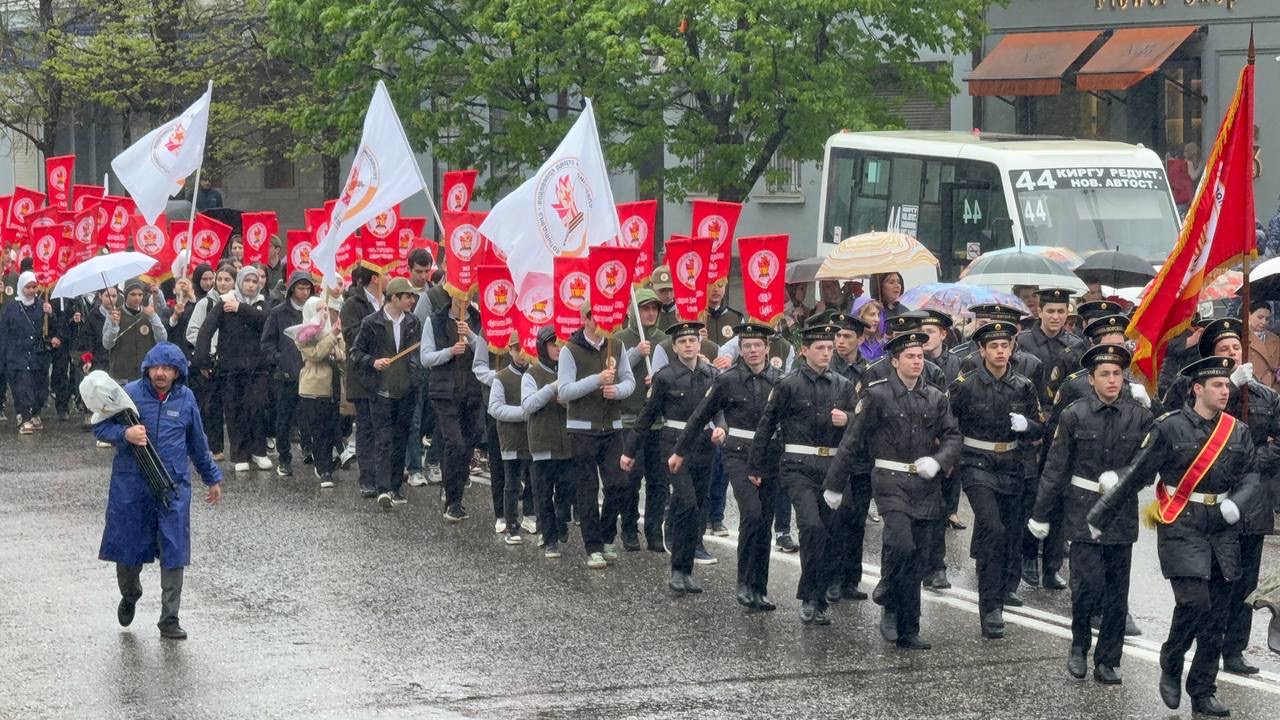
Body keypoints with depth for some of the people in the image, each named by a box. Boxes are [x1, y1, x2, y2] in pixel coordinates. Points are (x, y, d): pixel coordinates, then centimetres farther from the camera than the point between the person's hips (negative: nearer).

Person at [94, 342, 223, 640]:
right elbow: (100, 427, 0)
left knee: (173, 553, -3)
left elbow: (197, 444, 18)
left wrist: (212, 478, 26)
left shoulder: (185, 399, 5)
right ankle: (130, 596, 40)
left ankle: (170, 619, 4)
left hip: (173, 488, 1)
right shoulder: (129, 393, -4)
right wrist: (124, 433, -20)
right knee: (127, 548, 9)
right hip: (130, 487, -1)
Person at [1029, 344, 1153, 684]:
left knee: (1117, 591, 5)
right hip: (1084, 511, -2)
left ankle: (1108, 662, 15)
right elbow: (1055, 467, 2)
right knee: (1088, 583, -12)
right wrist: (1041, 513, 4)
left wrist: (1120, 479, -17)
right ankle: (1079, 646, 12)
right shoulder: (1074, 415, -2)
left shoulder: (1140, 416, 1)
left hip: (1122, 513, 2)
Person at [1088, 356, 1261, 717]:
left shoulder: (1237, 431, 6)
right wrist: (1099, 518, -4)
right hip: (1181, 527, -5)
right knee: (1194, 602, -18)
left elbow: (1251, 475, 12)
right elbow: (1135, 476, -5)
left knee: (1216, 616, 6)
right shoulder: (1170, 428, -8)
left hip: (1223, 531, 5)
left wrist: (1237, 502, -11)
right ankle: (1171, 668, 7)